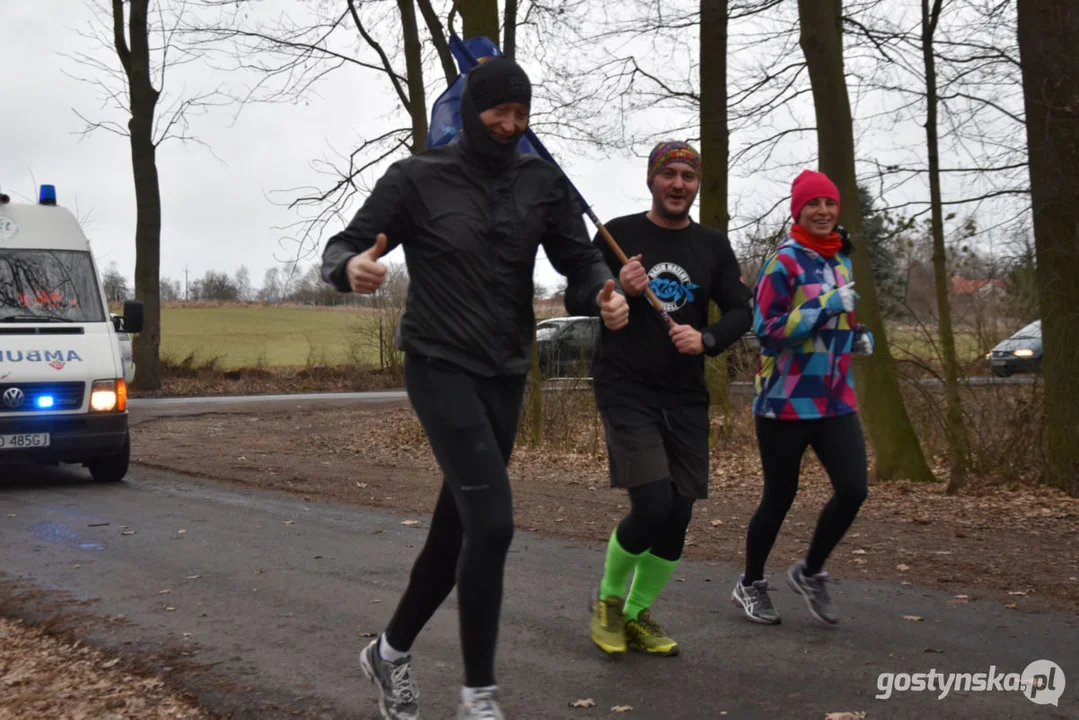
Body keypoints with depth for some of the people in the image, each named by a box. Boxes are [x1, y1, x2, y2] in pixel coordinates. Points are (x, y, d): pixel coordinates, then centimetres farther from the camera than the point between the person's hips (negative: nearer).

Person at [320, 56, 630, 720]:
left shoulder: (544, 183, 4)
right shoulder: (417, 179, -5)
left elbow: (580, 259, 6)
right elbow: (342, 249, -4)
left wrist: (603, 295, -18)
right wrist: (352, 267, -29)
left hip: (506, 375, 5)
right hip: (440, 367, -5)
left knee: (459, 527, 12)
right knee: (492, 521, -18)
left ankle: (392, 651, 34)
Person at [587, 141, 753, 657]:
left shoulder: (712, 246, 10)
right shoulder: (617, 235, 1)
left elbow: (741, 311, 8)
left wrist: (707, 339, -11)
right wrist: (616, 290, -16)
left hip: (686, 399, 4)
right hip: (626, 391, -4)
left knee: (678, 516, 3)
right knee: (652, 504, -16)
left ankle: (637, 615, 23)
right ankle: (608, 599, 10)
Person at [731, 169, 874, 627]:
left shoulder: (840, 260, 13)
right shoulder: (783, 262, -11)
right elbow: (767, 330, -17)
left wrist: (859, 335, 7)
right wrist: (828, 305, -23)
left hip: (835, 400, 6)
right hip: (786, 400, -6)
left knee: (854, 489, -4)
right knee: (780, 497, 4)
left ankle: (810, 573, 20)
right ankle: (750, 586, 26)